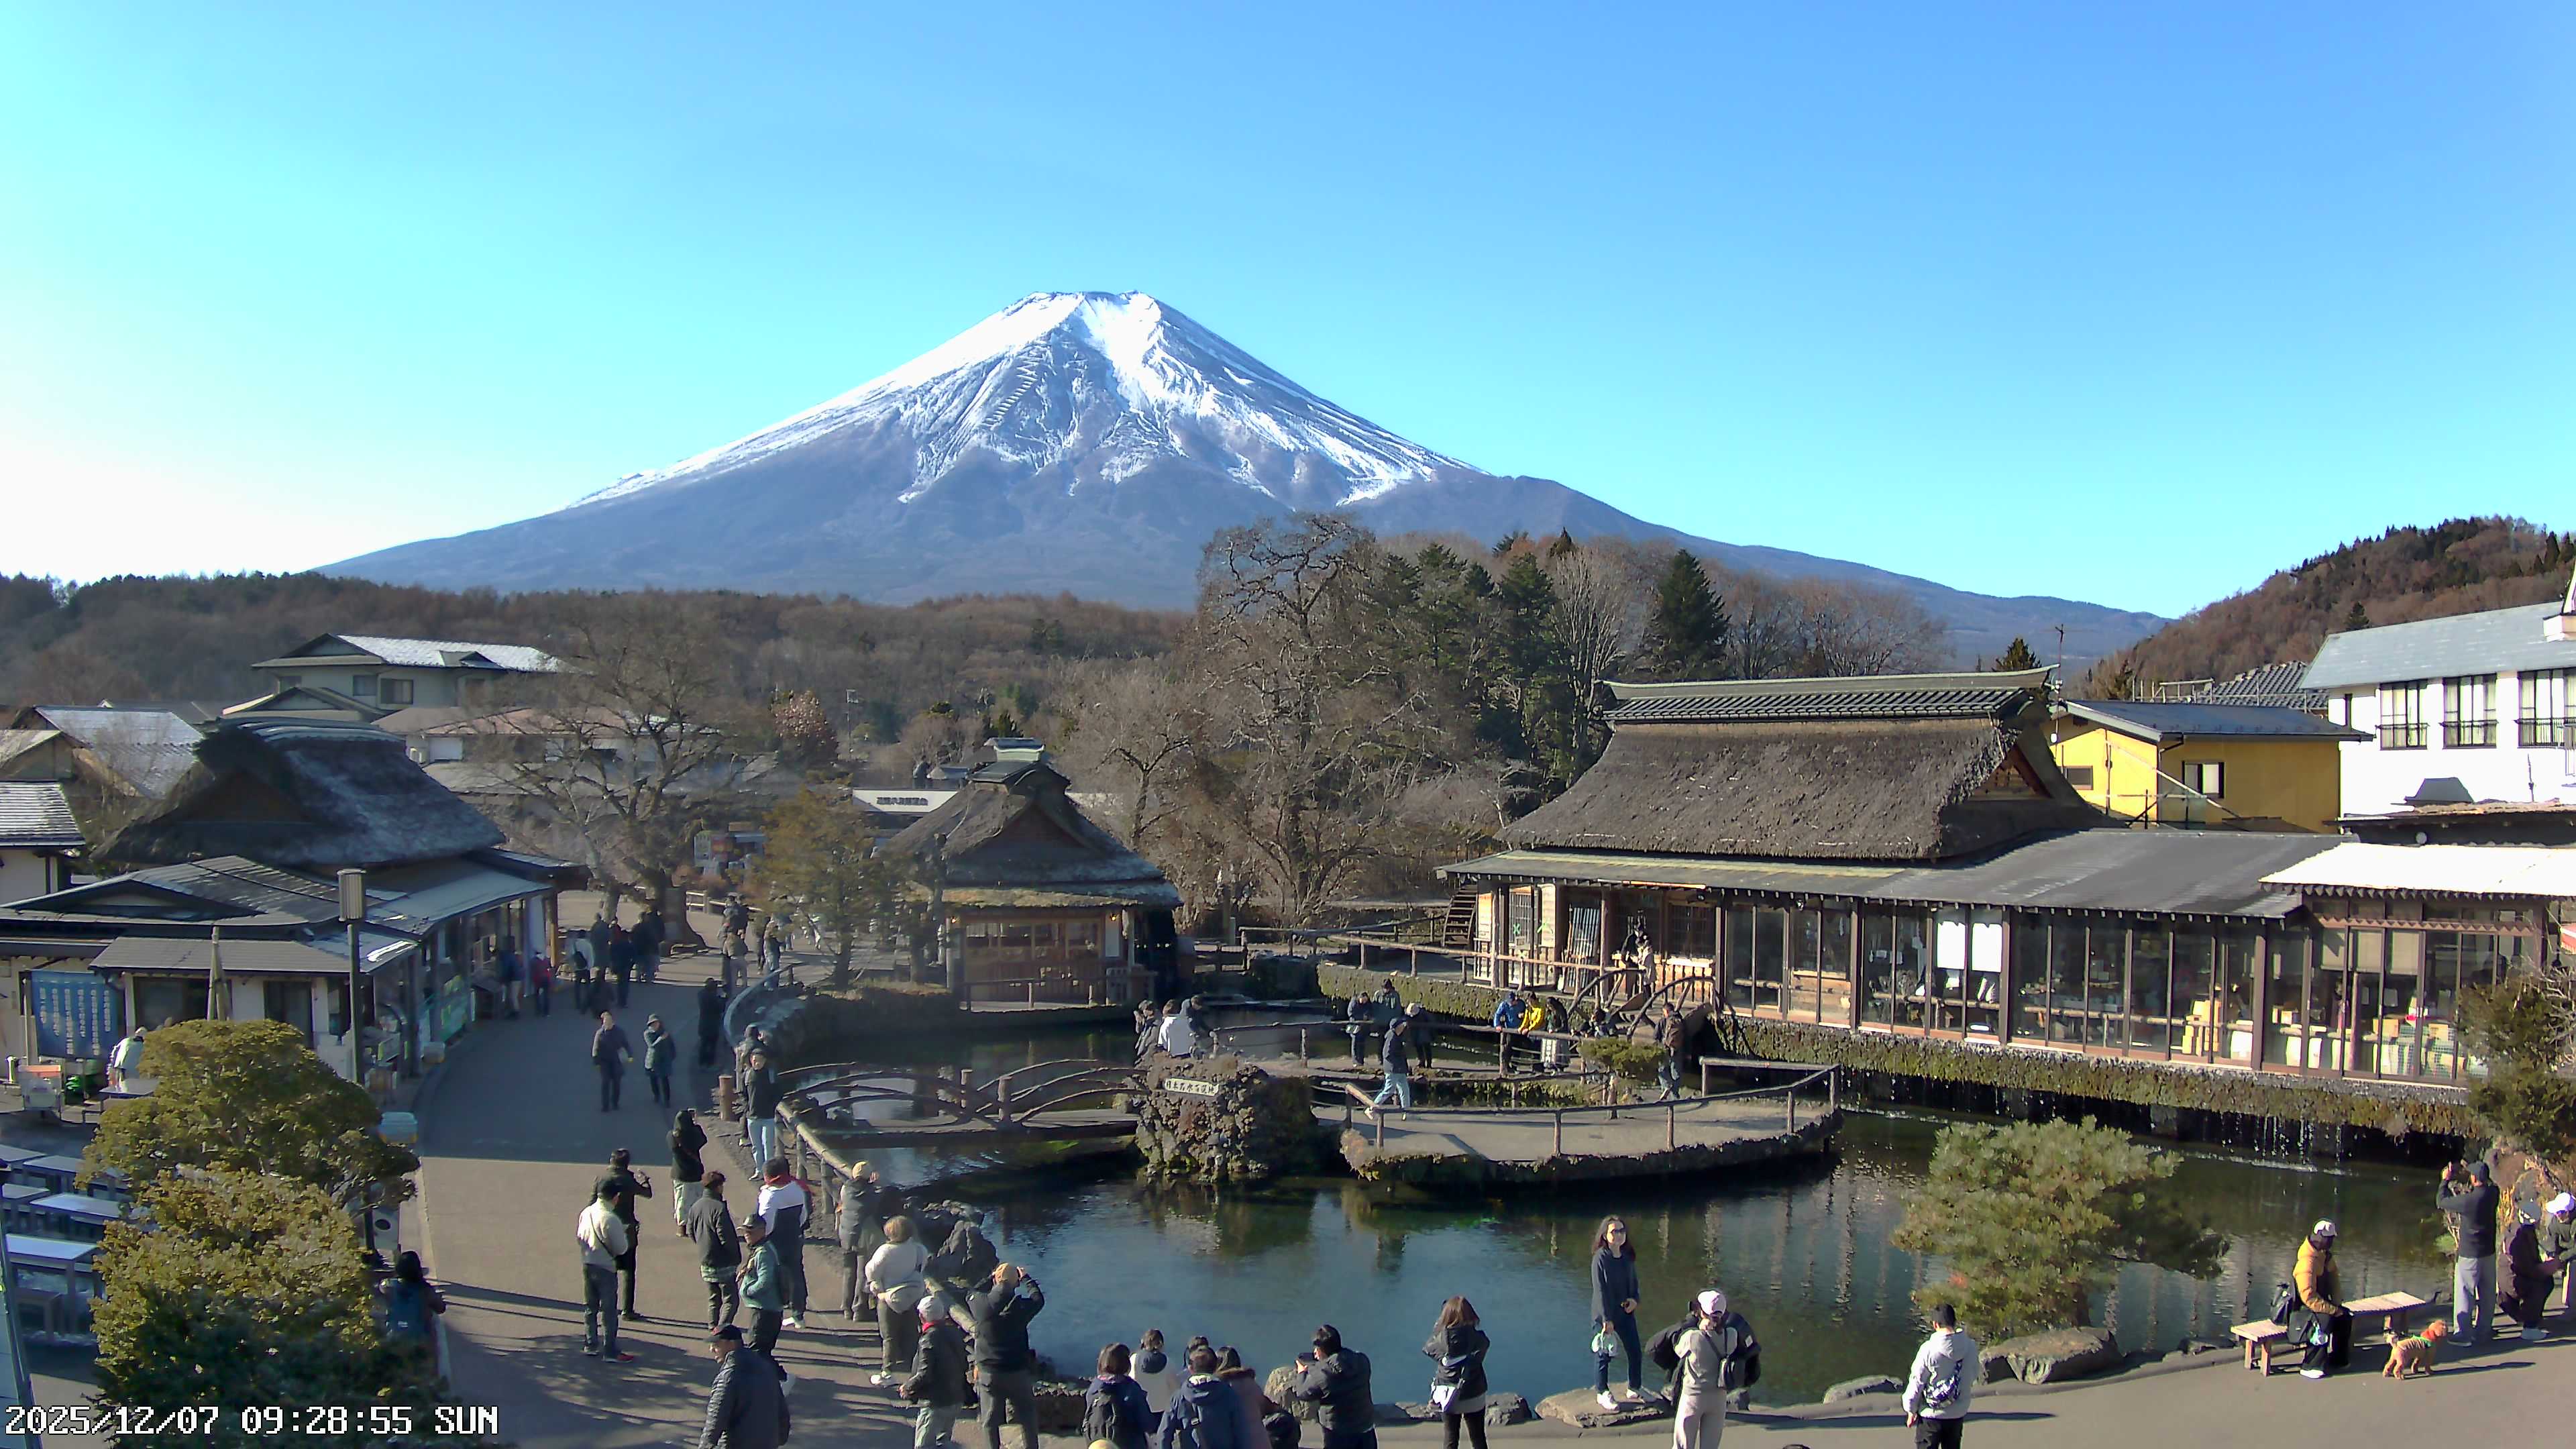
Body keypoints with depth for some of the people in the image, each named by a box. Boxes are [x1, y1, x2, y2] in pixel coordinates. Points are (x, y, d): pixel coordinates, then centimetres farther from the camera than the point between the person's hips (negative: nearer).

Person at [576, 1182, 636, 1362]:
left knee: (590, 1307, 19)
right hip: (605, 1268, -7)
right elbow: (621, 1248, -17)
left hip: (587, 1265, 7)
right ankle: (610, 1352, 2)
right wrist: (623, 1234, 2)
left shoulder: (585, 1213, 0)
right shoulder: (610, 1218, -22)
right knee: (608, 1311, 0)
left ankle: (590, 1344, 27)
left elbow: (579, 1237, 13)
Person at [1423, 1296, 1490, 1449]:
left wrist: (1438, 1328, 4)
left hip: (1448, 1398, 0)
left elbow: (1427, 1349, 2)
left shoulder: (1441, 1338, -18)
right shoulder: (1478, 1339, -19)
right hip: (1474, 1396, 0)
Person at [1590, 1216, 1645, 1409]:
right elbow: (1600, 1290, -17)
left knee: (1635, 1352, 11)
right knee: (1603, 1354, 4)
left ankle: (1635, 1388, 30)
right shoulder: (1601, 1258, -17)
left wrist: (1634, 1299, -5)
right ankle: (1602, 1393, 19)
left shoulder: (1628, 1256, 3)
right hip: (1604, 1315, -6)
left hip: (1625, 1311, 6)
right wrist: (1607, 1319, -19)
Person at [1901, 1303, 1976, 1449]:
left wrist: (1911, 1410, -2)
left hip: (1931, 1415, -4)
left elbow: (1916, 1382, -13)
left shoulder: (1928, 1349, -20)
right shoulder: (1970, 1346, -10)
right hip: (1958, 1414, 4)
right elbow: (1974, 1375, 6)